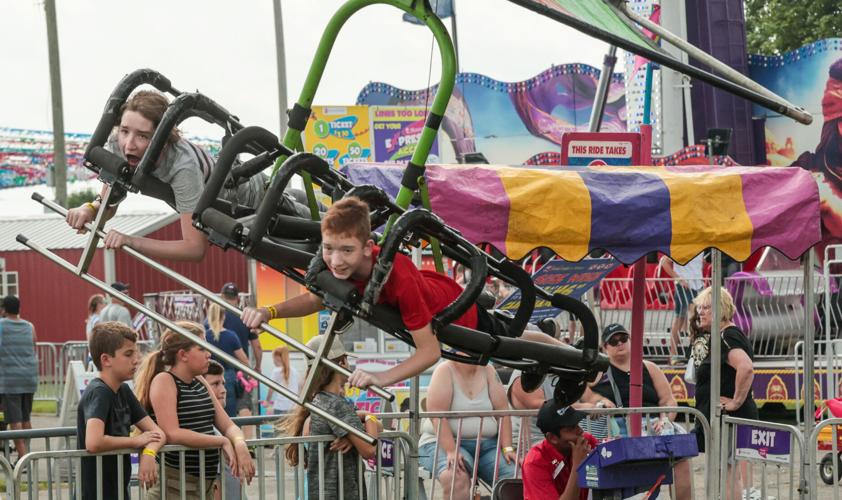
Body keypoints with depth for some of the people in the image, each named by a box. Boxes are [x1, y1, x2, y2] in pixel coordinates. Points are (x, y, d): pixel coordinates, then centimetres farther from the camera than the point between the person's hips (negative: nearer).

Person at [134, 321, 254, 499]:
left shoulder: (200, 383, 15)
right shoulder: (164, 381, -9)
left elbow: (228, 426, 13)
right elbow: (172, 434, -20)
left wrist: (239, 444, -10)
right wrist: (223, 442, -16)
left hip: (206, 482, 8)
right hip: (175, 484, -8)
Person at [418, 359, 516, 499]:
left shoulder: (487, 371, 8)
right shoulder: (445, 371, -6)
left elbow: (502, 410, 5)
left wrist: (507, 448, -7)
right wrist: (451, 451, -26)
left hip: (486, 443, 5)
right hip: (444, 442, -5)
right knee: (457, 478, -37)